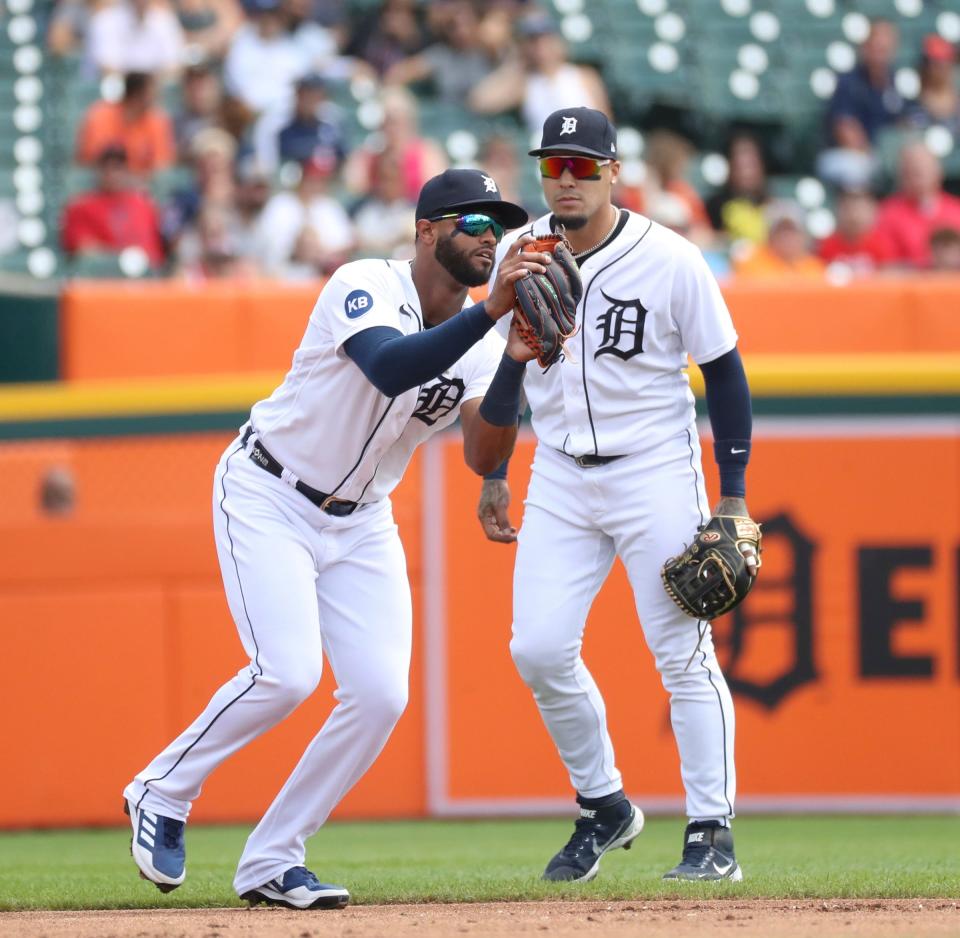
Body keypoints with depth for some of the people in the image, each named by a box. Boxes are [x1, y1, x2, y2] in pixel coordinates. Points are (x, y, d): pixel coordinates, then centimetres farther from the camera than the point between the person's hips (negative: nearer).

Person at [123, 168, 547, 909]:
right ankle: (162, 794, 2)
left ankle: (270, 861, 4)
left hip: (360, 521, 6)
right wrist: (492, 310, -48)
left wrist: (515, 363, -29)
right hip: (268, 498, -6)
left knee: (381, 694, -8)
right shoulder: (366, 287, -20)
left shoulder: (478, 342, -2)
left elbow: (484, 456, -15)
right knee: (289, 672, -22)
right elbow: (390, 369, -41)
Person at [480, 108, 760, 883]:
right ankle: (603, 806, 15)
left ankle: (713, 835, 0)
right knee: (538, 648, -5)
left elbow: (724, 374, -6)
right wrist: (493, 473, 14)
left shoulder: (671, 261, -12)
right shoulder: (518, 256, 0)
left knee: (684, 655, -6)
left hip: (656, 472, -4)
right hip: (560, 477, 4)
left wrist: (734, 497, -9)